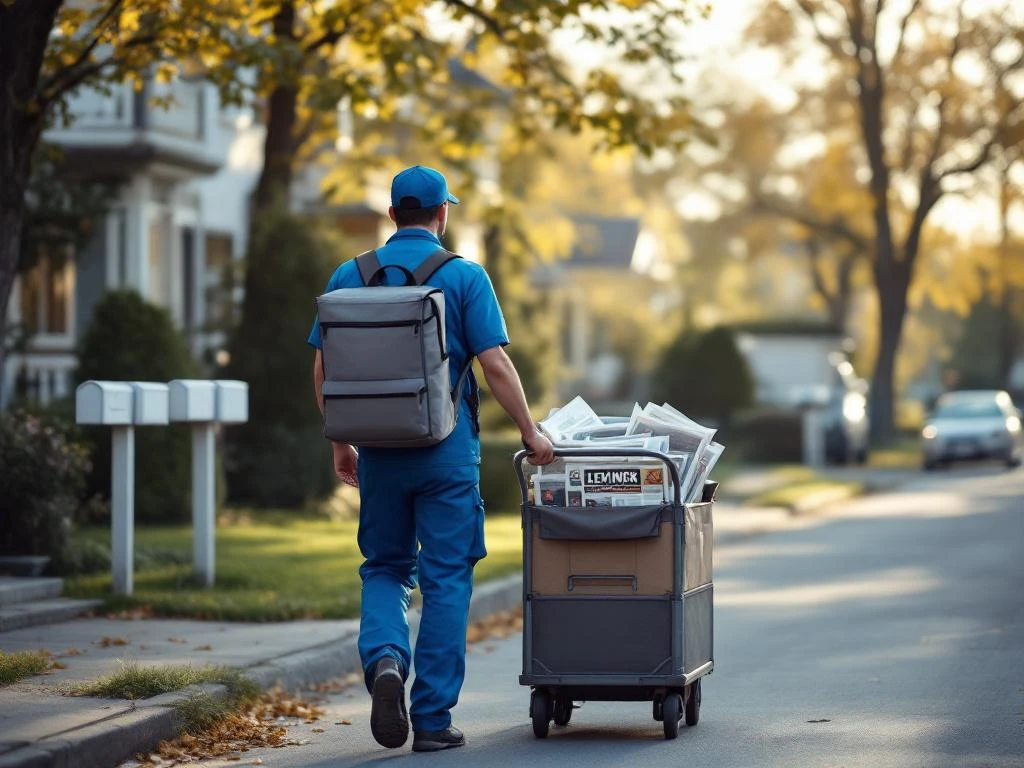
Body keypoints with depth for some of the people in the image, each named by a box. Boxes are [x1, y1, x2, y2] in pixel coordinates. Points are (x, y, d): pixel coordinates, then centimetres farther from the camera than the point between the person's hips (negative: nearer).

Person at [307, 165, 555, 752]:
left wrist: (340, 444, 15)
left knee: (385, 566, 17)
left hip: (380, 451, 3)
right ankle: (433, 718, 5)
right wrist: (531, 432, 1)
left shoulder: (350, 278, 4)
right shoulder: (464, 276, -5)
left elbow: (323, 369, 5)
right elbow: (495, 364, -10)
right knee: (446, 578, 5)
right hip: (447, 450, -2)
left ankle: (384, 657, -12)